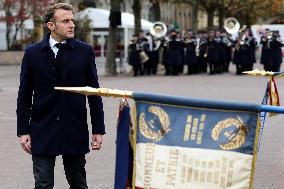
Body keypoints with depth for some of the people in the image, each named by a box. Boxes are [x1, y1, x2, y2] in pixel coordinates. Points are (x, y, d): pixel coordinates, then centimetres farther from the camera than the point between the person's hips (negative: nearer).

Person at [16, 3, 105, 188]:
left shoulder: (85, 51, 2)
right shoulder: (33, 53, 2)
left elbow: (94, 94, 4)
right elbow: (24, 96, 4)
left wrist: (98, 130, 1)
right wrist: (23, 131, -2)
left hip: (75, 131, 1)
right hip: (42, 131, -1)